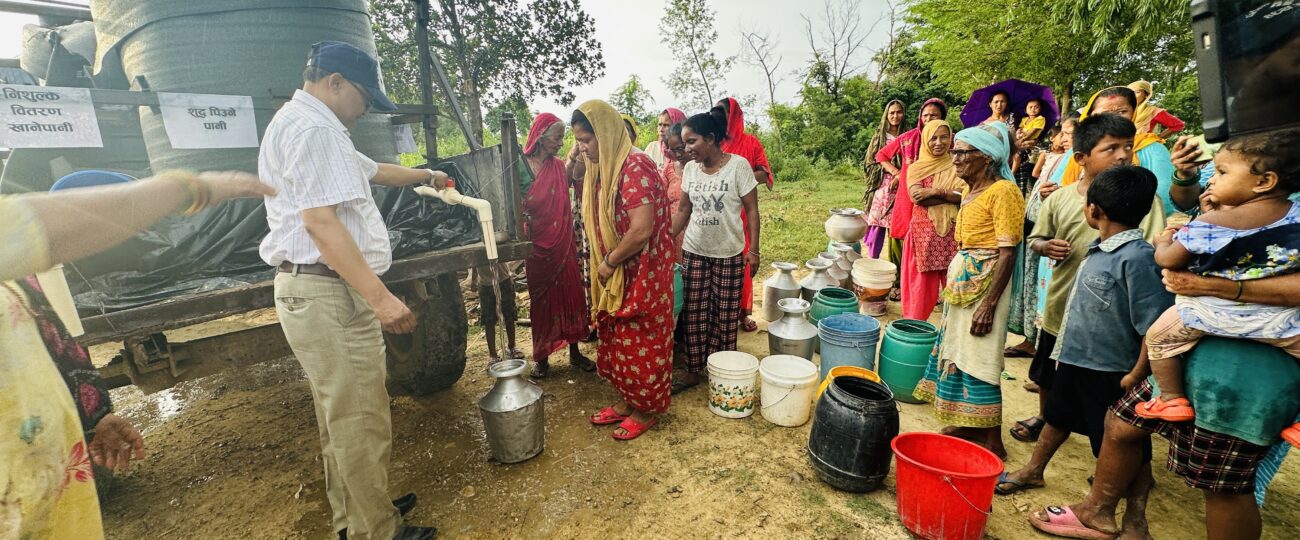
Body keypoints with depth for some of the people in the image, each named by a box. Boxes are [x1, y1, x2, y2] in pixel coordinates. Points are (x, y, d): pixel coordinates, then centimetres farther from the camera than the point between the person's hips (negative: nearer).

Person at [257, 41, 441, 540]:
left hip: (321, 291, 11)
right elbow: (320, 221, -23)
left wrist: (426, 174, 51)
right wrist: (380, 297, -25)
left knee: (342, 417, 20)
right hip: (329, 293, -11)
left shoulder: (314, 126, 22)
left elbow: (373, 170, 38)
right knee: (361, 422, -2)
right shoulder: (312, 127, -12)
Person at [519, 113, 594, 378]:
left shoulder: (560, 167, 5)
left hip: (563, 243, 3)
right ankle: (542, 357, 24)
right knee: (541, 299, 9)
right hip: (537, 245, -3)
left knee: (570, 295, 8)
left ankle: (574, 352, 23)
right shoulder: (521, 166, -7)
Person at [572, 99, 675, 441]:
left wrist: (608, 263, -15)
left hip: (643, 275, -9)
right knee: (617, 340, 18)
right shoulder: (602, 169, 8)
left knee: (641, 343, 6)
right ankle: (626, 401, 37)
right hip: (615, 275, 9)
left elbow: (641, 230, -28)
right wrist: (603, 265, 6)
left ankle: (646, 410, 25)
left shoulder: (635, 167, -21)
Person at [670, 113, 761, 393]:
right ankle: (693, 371, 20)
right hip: (694, 252, 4)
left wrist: (753, 249, -10)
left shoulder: (738, 165, -10)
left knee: (724, 315, 6)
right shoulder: (690, 169, 3)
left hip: (728, 253, -4)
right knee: (693, 313, 7)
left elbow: (752, 210, -6)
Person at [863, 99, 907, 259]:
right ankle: (872, 260, 2)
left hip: (901, 187, 1)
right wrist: (895, 171, -11)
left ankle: (896, 262, 8)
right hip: (882, 186, -1)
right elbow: (874, 161, 2)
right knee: (877, 223, -7)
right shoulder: (879, 136, 9)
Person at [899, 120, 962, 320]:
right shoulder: (916, 167, 6)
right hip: (924, 232, -1)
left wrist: (936, 192, -14)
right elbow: (917, 197, -11)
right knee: (921, 286, 3)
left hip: (953, 232, 1)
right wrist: (952, 197, -9)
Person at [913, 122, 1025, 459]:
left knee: (978, 360, -2)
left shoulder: (1003, 191, -14)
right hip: (961, 280, 9)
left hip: (984, 283, -9)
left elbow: (1008, 253, -18)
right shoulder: (970, 191, 12)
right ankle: (966, 425, 29)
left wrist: (989, 304, -22)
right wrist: (952, 285, 16)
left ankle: (992, 441, 13)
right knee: (957, 351, 14)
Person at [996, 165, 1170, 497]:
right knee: (1057, 418, 25)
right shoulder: (1098, 249, 3)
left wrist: (1136, 376, -22)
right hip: (1074, 358, 9)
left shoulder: (1137, 258, -24)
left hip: (1111, 373, -9)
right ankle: (1033, 471, 45)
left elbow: (1155, 326, -26)